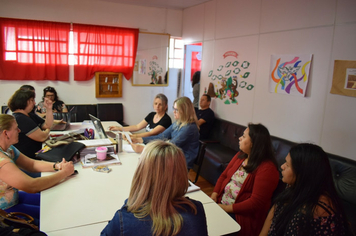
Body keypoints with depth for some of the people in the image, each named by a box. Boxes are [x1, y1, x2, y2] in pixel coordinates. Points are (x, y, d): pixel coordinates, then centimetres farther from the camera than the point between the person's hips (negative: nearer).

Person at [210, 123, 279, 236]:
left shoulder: (267, 168, -16)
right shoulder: (240, 155, 8)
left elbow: (256, 202, -19)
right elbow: (224, 175, 13)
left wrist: (227, 208, -19)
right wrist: (214, 195, -3)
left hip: (241, 214, -7)